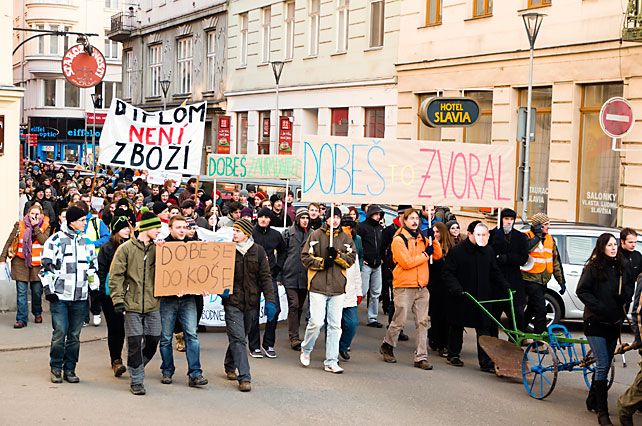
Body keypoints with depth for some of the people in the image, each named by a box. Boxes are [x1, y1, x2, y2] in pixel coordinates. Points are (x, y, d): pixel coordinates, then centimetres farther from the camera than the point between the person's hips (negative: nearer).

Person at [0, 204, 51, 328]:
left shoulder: (45, 227, 5)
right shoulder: (20, 225, 4)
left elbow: (44, 241, -13)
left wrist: (36, 227, -13)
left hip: (37, 263, 0)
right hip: (21, 262, 0)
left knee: (37, 291, 6)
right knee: (21, 292, -6)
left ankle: (37, 313, 31)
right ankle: (21, 319, -4)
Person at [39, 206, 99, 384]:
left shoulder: (87, 242, 14)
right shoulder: (56, 240, -2)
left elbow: (92, 267, 21)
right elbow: (46, 266, -2)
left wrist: (94, 288, 13)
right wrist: (48, 289, -7)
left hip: (80, 297, 4)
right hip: (60, 296, -4)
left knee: (74, 335, 6)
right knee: (60, 333, -7)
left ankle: (69, 369, 16)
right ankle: (56, 368, 9)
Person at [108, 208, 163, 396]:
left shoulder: (157, 249, 10)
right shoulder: (126, 248, -2)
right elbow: (116, 276, -3)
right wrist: (118, 299, -10)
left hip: (153, 304, 4)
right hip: (132, 304, -4)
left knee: (153, 340, 6)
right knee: (135, 342, -3)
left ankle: (137, 367, 31)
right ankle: (136, 380, 8)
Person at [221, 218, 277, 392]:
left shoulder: (258, 251, 2)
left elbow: (265, 277, 3)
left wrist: (269, 300, -6)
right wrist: (221, 289, -16)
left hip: (251, 303, 2)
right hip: (232, 302, -2)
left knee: (238, 337, 15)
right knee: (238, 339, -10)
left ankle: (230, 366, 37)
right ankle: (244, 378, -11)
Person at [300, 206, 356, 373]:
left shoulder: (346, 238, 10)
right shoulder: (316, 235, 1)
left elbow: (351, 259, 3)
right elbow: (305, 257, 0)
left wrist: (337, 255, -13)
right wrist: (321, 262, -13)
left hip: (338, 288, 3)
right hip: (318, 286, -3)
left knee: (335, 325, 4)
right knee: (317, 322, -10)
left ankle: (331, 362, 10)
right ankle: (306, 349, 18)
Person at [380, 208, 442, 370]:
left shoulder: (422, 239, 14)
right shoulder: (399, 240, -6)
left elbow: (438, 255, 10)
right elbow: (406, 262, -17)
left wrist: (433, 239, -4)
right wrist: (426, 254, -9)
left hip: (421, 287, 6)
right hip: (404, 287, -6)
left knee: (422, 323, 2)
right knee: (399, 321, 0)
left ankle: (421, 357, 5)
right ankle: (387, 346, 25)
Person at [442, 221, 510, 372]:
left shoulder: (488, 251, 8)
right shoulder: (457, 251, -8)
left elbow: (495, 273, 17)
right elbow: (448, 273, -9)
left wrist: (506, 287, 7)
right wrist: (456, 288, -22)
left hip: (483, 297, 3)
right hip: (461, 297, -3)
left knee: (484, 328, -3)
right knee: (457, 326, 12)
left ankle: (486, 362, -3)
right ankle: (453, 355, 29)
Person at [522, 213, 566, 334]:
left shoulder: (550, 239, 13)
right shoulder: (527, 237, -7)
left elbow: (556, 261, 17)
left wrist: (561, 281, 15)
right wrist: (537, 236, -23)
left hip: (543, 281, 7)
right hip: (531, 280, -7)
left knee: (532, 308, 16)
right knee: (541, 309, -15)